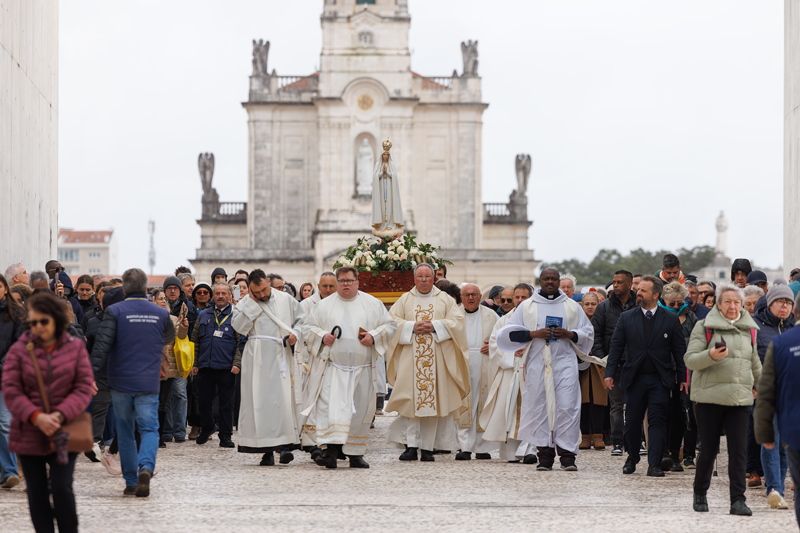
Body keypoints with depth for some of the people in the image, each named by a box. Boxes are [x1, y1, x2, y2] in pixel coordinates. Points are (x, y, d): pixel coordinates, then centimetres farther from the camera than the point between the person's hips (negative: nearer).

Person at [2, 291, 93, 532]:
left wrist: (60, 415, -20)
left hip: (63, 434, -1)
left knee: (62, 489, -8)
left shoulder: (75, 347, 0)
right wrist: (37, 417, -22)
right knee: (37, 493, 6)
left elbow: (84, 388, -5)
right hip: (29, 435, 1)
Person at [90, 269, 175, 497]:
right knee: (149, 428, 2)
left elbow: (102, 345, -15)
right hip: (149, 384, 1)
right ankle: (146, 467, -26)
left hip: (120, 383, -1)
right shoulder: (161, 314, 4)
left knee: (125, 432, 11)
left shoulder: (114, 312, -6)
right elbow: (170, 338, 24)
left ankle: (131, 482, 13)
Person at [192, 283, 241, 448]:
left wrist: (237, 363, -12)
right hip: (205, 366, 3)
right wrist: (194, 363, 8)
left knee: (226, 403, 2)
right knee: (205, 401, 9)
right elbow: (195, 340, 16)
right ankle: (207, 429, 28)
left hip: (227, 367, -3)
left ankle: (225, 435, 9)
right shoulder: (203, 315, 13)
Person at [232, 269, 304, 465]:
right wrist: (251, 303, -7)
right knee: (259, 400, -4)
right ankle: (267, 450, -1)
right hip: (257, 359, 0)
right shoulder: (245, 304, 7)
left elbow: (302, 320, 17)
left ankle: (285, 444, -8)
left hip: (281, 356, 0)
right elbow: (239, 327, -7)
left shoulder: (286, 300, 10)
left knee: (283, 397, -8)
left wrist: (296, 333, -2)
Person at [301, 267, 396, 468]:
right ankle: (331, 451, -21)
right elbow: (308, 327, 11)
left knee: (359, 412, 4)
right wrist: (322, 336, -8)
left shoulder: (372, 304, 7)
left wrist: (374, 337, -10)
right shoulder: (324, 305, 8)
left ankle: (355, 454, 14)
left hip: (362, 370, 1)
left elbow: (390, 325, 8)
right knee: (330, 408, -16)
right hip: (334, 370, -1)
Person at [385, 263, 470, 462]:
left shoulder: (445, 300, 11)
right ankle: (411, 445, -11)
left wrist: (435, 326, -11)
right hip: (410, 358, 0)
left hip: (436, 358, 0)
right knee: (410, 399, -10)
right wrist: (413, 327, -11)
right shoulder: (404, 300, 12)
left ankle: (427, 447, 1)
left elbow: (457, 321, 2)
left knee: (432, 399, -3)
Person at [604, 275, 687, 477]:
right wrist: (610, 373, -3)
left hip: (660, 379, -2)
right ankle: (632, 457, 29)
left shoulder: (671, 319, 3)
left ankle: (655, 464, -8)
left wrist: (683, 377, 1)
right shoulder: (626, 318, 6)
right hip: (634, 378, 2)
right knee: (632, 421, 7)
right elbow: (616, 347, 6)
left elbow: (680, 350, 5)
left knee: (657, 421, -8)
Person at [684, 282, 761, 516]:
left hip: (740, 399, 3)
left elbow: (754, 361, 27)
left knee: (738, 449, -6)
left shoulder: (749, 329, 12)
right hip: (709, 397, -3)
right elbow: (690, 360, -7)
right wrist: (711, 355, -24)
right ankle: (700, 494, 22)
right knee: (709, 449, 3)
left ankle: (738, 500, -5)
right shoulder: (704, 327, 0)